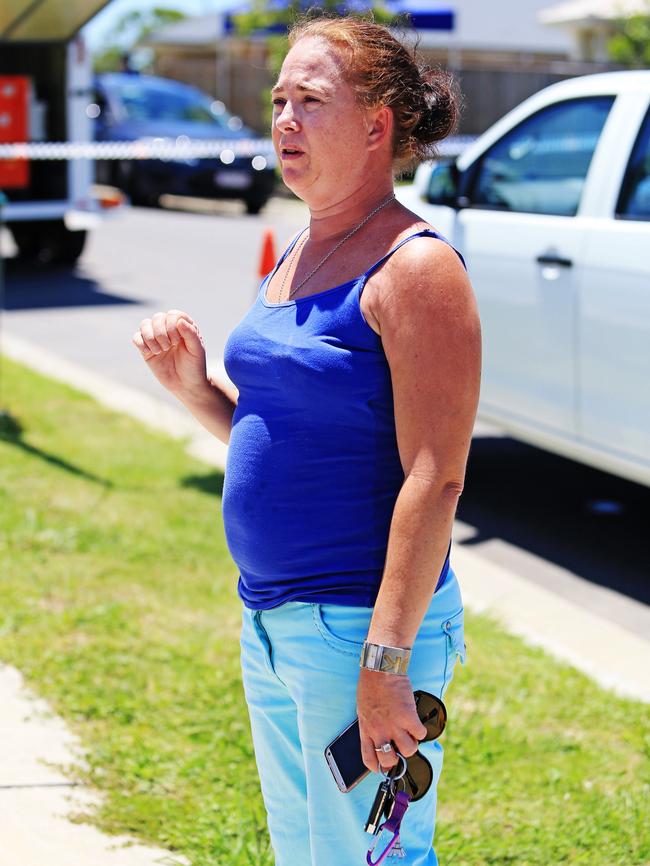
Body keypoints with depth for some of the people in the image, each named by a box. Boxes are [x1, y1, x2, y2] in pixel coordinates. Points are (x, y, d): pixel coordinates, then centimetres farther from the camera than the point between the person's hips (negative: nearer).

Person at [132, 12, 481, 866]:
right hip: (270, 617, 9)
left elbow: (434, 480, -20)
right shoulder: (295, 256, 12)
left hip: (360, 622, -9)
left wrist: (386, 662, -23)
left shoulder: (414, 267, -15)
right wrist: (194, 385, 2)